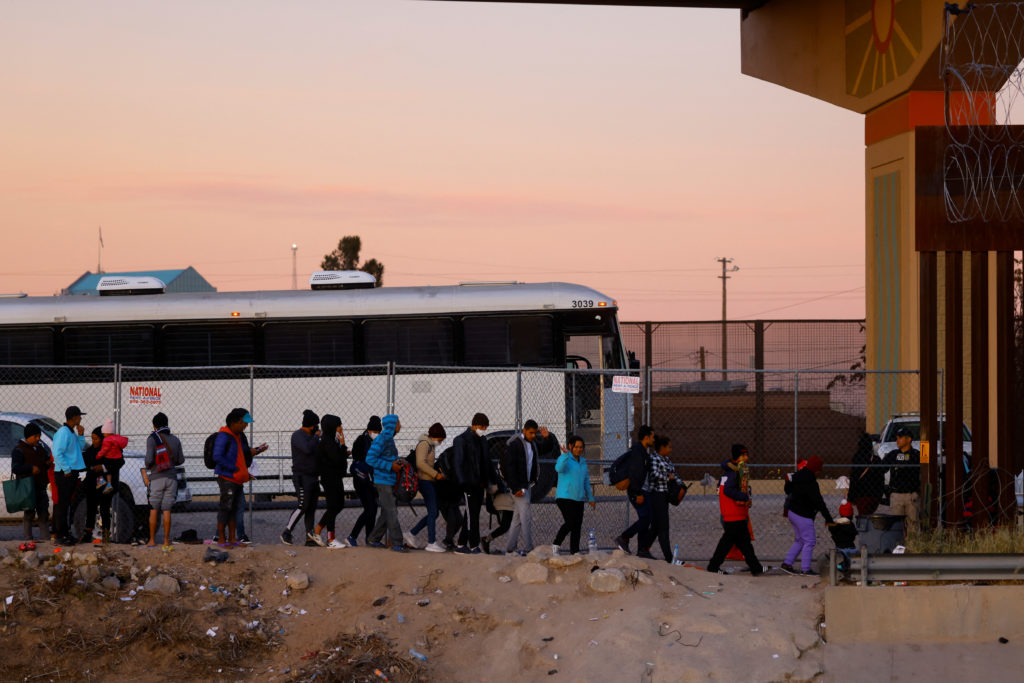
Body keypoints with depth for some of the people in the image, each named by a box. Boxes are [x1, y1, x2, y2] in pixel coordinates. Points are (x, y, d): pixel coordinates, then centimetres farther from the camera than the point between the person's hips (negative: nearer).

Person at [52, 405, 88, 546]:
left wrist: (81, 436, 6)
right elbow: (57, 453, -21)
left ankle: (64, 532, 18)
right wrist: (66, 470, -19)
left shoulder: (72, 432, 15)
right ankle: (61, 534, -8)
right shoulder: (63, 433, -15)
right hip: (64, 474, -10)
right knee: (63, 504, -8)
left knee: (66, 503, 13)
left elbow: (80, 448, 21)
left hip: (72, 472, 10)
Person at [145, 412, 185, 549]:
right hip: (171, 477, 4)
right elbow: (181, 460, 10)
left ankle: (152, 540, 4)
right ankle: (166, 541, 1)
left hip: (157, 478, -4)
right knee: (166, 510, 4)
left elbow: (149, 459, -13)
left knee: (154, 510, 4)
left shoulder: (152, 439, -6)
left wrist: (148, 466, 9)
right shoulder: (174, 439, 8)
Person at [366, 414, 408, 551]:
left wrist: (397, 462, 6)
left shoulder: (389, 439, 16)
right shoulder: (381, 440, -14)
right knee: (391, 512, -9)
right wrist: (390, 466, -20)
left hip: (391, 482, 9)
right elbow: (370, 459, -20)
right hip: (383, 482, -9)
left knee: (387, 513, 12)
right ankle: (396, 543, -8)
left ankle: (373, 539, 21)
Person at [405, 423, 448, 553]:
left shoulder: (430, 445, 20)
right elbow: (421, 463, -23)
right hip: (425, 481, -10)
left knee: (433, 513, 10)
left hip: (429, 482, 10)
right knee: (433, 512, -9)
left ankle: (412, 533, 15)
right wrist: (436, 474, -24)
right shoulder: (424, 444, -11)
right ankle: (431, 543, -6)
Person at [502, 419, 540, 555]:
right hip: (518, 486, -9)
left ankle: (510, 548, 15)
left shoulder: (530, 444, 13)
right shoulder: (515, 444, -13)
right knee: (526, 516, -13)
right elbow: (510, 467, -17)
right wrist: (516, 488, -20)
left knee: (518, 516, 10)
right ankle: (528, 548, -13)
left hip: (526, 485, 9)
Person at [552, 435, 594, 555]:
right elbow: (559, 468, -28)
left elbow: (586, 482, 22)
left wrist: (591, 498, 18)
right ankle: (555, 545, -6)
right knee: (570, 522, -20)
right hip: (564, 497, -7)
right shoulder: (564, 458, -5)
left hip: (578, 498, 7)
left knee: (577, 526, 2)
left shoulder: (582, 462, 16)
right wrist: (566, 455, -43)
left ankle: (575, 552, 6)